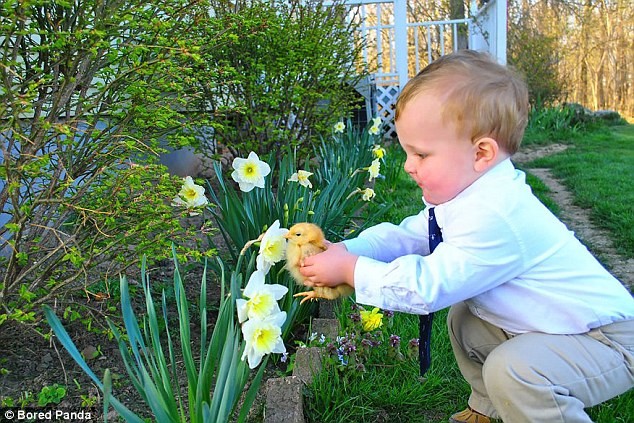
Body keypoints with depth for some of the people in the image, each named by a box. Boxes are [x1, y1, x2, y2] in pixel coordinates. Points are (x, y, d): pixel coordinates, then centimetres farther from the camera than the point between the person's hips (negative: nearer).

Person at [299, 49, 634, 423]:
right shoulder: (463, 193, -1)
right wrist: (344, 251, -10)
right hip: (543, 324, 10)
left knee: (513, 370, -31)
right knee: (464, 320, 15)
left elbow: (426, 286, -31)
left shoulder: (493, 217, -33)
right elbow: (406, 236, 4)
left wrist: (349, 269, -20)